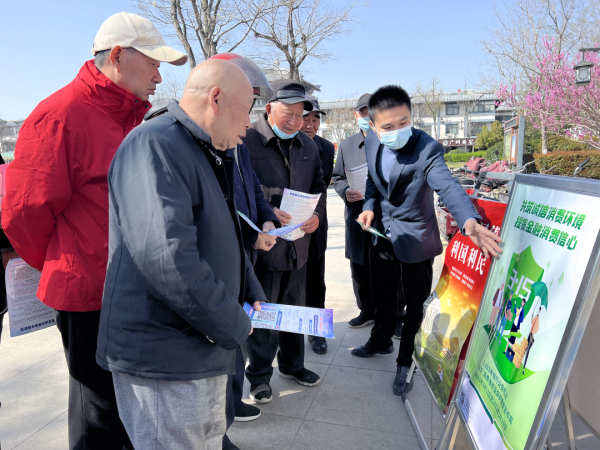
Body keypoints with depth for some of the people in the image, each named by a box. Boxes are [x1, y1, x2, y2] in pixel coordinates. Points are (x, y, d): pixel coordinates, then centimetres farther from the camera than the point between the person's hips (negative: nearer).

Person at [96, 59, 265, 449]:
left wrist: (253, 294, 8)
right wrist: (234, 327, -20)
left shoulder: (211, 157, 13)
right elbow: (167, 259, -32)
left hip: (204, 353, 10)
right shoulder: (154, 145, -20)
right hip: (164, 359, -9)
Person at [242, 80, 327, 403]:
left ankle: (292, 364, 40)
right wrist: (269, 212, -24)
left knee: (294, 307, 19)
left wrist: (317, 214, -2)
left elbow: (319, 185, 17)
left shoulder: (308, 145, 12)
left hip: (298, 243, 6)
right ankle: (259, 375, 26)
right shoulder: (247, 140, -9)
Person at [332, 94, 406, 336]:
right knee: (360, 269, 15)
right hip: (358, 219, 4)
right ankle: (367, 310, 35)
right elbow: (337, 177, 15)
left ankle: (397, 316, 24)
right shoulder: (346, 146, 11)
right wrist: (345, 191, -6)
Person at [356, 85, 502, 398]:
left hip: (415, 240, -5)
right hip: (383, 235, 5)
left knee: (415, 303, 11)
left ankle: (406, 363, 32)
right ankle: (381, 340, 49)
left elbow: (447, 186, -38)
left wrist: (469, 221, -56)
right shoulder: (372, 143, -6)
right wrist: (370, 206, -9)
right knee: (382, 293, 23)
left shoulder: (427, 148, -24)